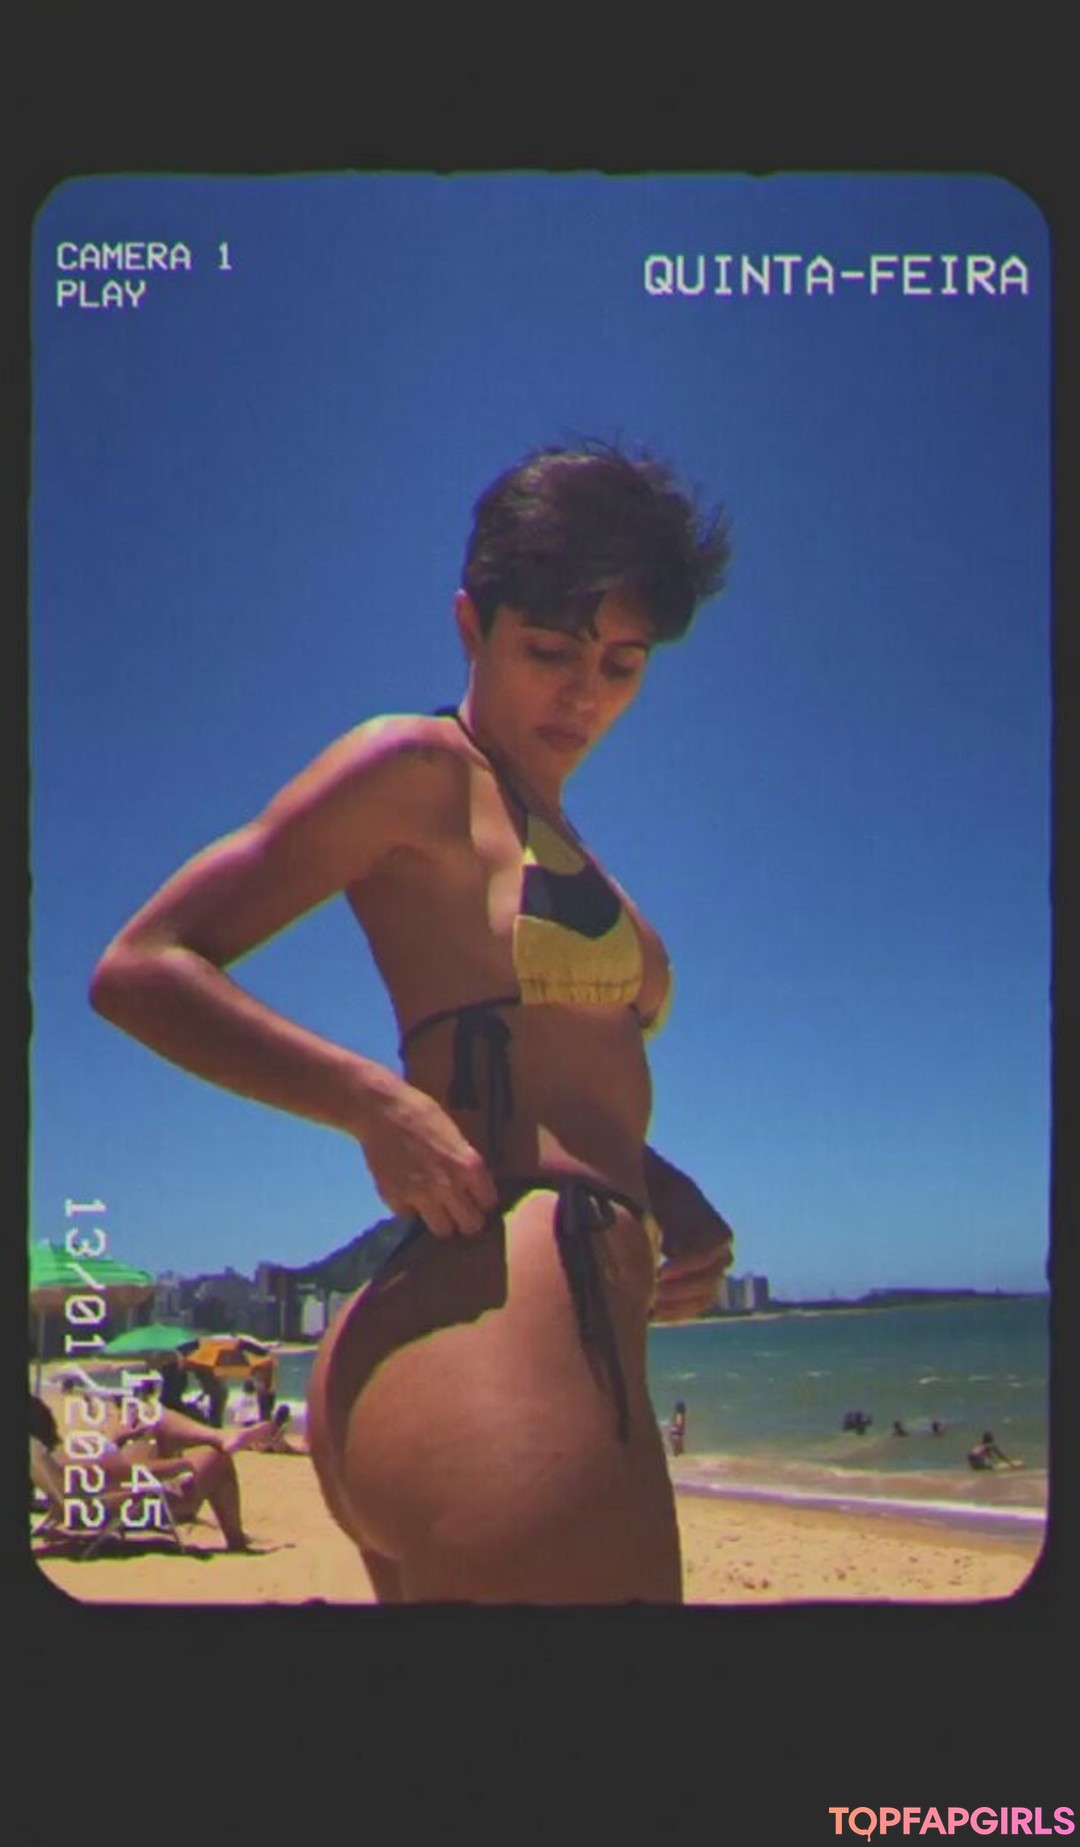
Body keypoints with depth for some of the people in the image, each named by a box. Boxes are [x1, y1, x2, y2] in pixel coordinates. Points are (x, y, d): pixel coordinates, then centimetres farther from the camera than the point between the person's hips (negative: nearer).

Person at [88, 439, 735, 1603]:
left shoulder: (539, 831, 24)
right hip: (506, 1337, -9)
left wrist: (661, 1192, 10)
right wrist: (377, 1102, -18)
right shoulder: (420, 767, 0)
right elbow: (139, 969, -7)